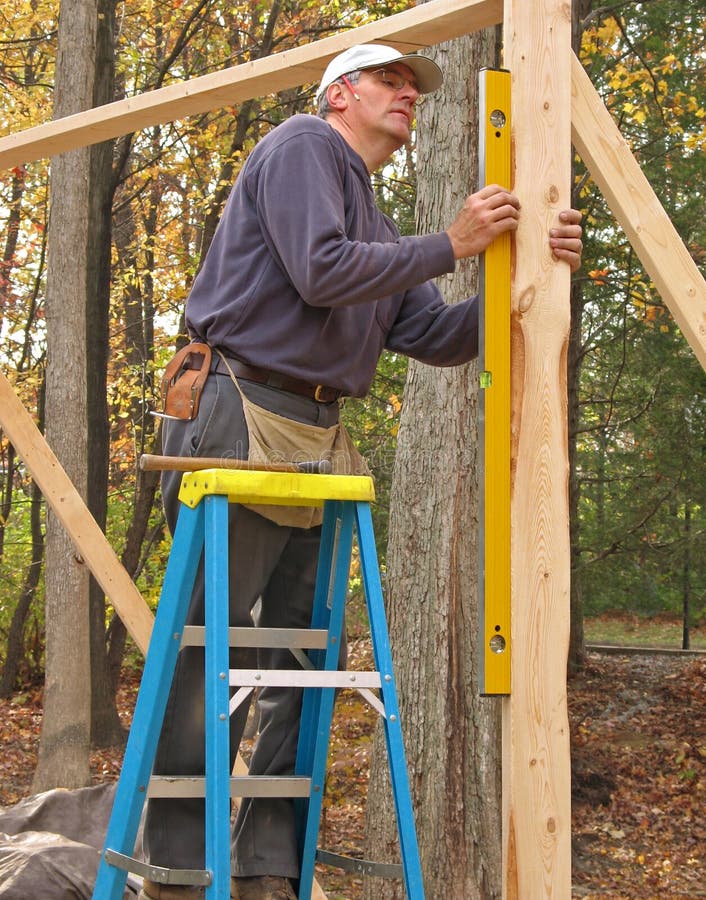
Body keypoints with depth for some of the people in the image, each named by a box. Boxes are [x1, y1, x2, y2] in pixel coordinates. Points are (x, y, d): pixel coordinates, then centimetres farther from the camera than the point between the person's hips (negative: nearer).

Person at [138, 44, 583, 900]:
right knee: (210, 658, -7)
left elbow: (438, 337, 17)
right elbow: (320, 273, -16)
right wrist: (448, 244, -10)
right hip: (246, 423, -9)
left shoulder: (376, 227, 24)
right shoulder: (303, 147, -1)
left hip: (319, 442, 9)